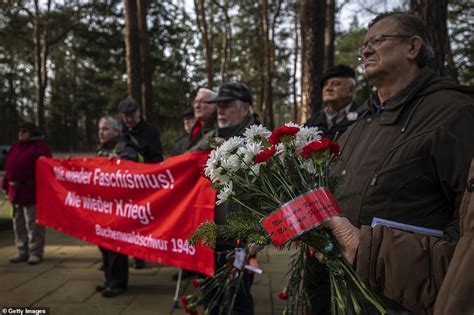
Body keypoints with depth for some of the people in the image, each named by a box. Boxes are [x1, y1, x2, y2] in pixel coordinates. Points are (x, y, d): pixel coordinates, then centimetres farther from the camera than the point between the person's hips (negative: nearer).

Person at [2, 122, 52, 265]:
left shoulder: (40, 147, -7)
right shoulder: (15, 147, 17)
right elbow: (9, 167, 18)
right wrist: (7, 186, 12)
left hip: (32, 192, -8)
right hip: (16, 192, 8)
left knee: (33, 225, -2)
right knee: (18, 224, 13)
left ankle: (35, 253, 7)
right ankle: (22, 252, 23)